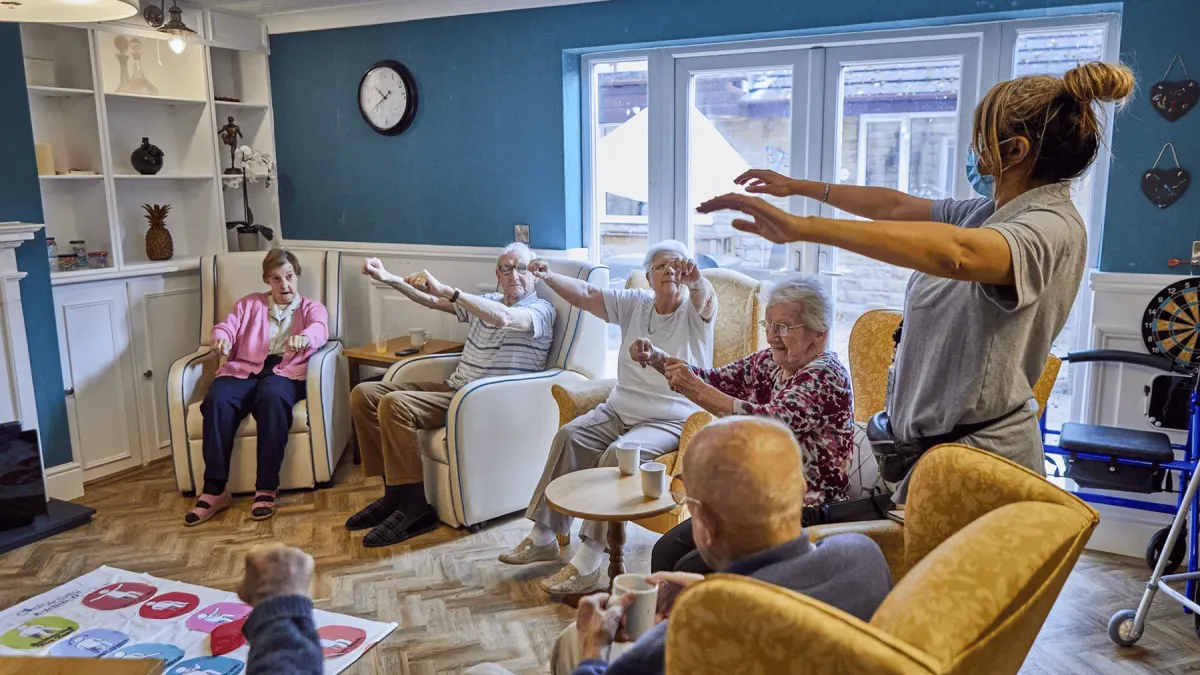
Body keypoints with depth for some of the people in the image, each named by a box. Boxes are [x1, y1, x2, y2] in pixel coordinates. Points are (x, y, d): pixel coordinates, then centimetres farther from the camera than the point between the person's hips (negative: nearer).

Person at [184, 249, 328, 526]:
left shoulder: (312, 308, 20)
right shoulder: (249, 304, 28)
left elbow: (319, 330, -4)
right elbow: (226, 326, 10)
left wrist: (304, 338, -31)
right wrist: (220, 339, -18)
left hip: (285, 371, -2)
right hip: (244, 369, 2)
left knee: (272, 398, -38)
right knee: (217, 400, -31)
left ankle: (266, 489, -34)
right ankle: (214, 490, -30)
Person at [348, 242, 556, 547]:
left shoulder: (541, 310, -5)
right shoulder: (485, 302, 20)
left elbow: (503, 318, -27)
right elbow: (431, 300, 18)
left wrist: (446, 290, -35)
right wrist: (389, 278, 3)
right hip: (454, 388, 9)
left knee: (394, 404, -27)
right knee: (364, 393, -1)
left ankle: (414, 508, -21)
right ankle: (394, 492, 0)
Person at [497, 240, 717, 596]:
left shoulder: (695, 311, -5)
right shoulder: (635, 304, 10)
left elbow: (706, 299, -29)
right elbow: (586, 294, 3)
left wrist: (695, 280, -54)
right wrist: (549, 277, -15)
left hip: (671, 420, -6)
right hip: (621, 409, 6)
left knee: (617, 455, -29)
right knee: (569, 436, -14)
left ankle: (589, 561, -26)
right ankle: (544, 534, -5)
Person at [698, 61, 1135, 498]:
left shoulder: (1053, 227, -21)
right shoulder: (992, 212, 9)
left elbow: (955, 252, -41)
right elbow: (897, 206, 19)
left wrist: (801, 228, -48)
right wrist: (799, 187, 24)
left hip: (976, 455, -8)